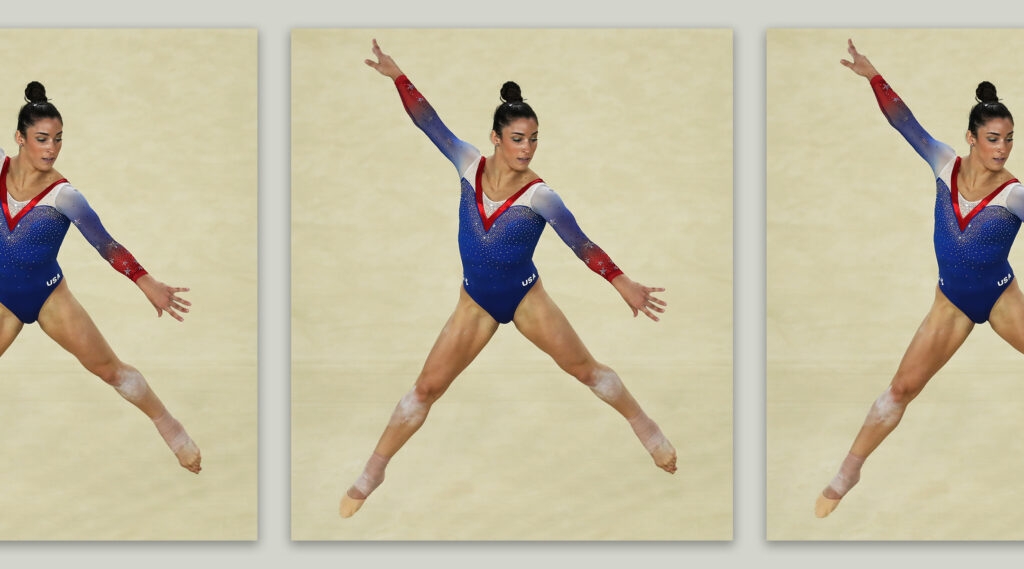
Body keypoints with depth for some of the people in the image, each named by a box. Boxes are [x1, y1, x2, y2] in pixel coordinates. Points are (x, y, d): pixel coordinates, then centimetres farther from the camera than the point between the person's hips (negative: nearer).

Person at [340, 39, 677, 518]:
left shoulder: (538, 195, -19)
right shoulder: (471, 165, -11)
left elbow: (580, 244, -17)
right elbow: (429, 123, -4)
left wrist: (625, 286, -23)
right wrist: (397, 76, -6)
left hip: (525, 299, -2)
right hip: (476, 303, 2)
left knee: (585, 368, 6)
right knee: (427, 387, 1)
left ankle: (644, 426, 30)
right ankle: (372, 474, 10)